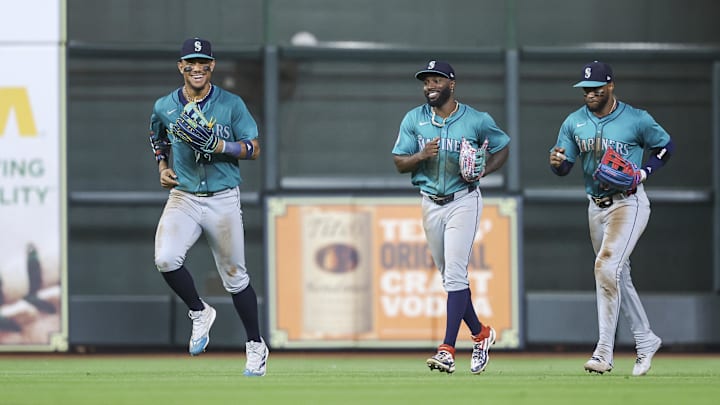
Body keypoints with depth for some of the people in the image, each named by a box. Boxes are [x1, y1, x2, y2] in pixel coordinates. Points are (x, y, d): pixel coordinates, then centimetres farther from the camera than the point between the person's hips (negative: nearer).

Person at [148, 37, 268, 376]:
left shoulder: (231, 105, -4)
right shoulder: (165, 107, 3)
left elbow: (253, 149, -3)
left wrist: (220, 146, -18)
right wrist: (162, 167, 6)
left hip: (223, 199, -2)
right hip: (183, 197, 2)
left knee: (234, 277, 4)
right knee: (165, 259, -23)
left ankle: (256, 347, 20)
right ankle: (199, 313, 3)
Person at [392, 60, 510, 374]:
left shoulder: (477, 121, -5)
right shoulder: (414, 119, 3)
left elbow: (502, 147, 10)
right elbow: (399, 163, 2)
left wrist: (484, 170, -9)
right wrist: (422, 155, -18)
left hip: (464, 201, -4)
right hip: (431, 204, 4)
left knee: (455, 273, -14)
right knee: (450, 276, 11)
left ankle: (447, 349, -18)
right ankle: (480, 333, 30)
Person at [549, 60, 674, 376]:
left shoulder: (636, 120, -8)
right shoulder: (574, 122, 4)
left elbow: (665, 147, 5)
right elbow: (564, 168, 6)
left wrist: (642, 173, -11)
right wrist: (556, 162, -19)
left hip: (628, 203, -6)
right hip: (596, 206, 6)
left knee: (607, 267, -22)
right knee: (618, 277, 13)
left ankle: (604, 352, -22)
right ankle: (645, 341, 29)